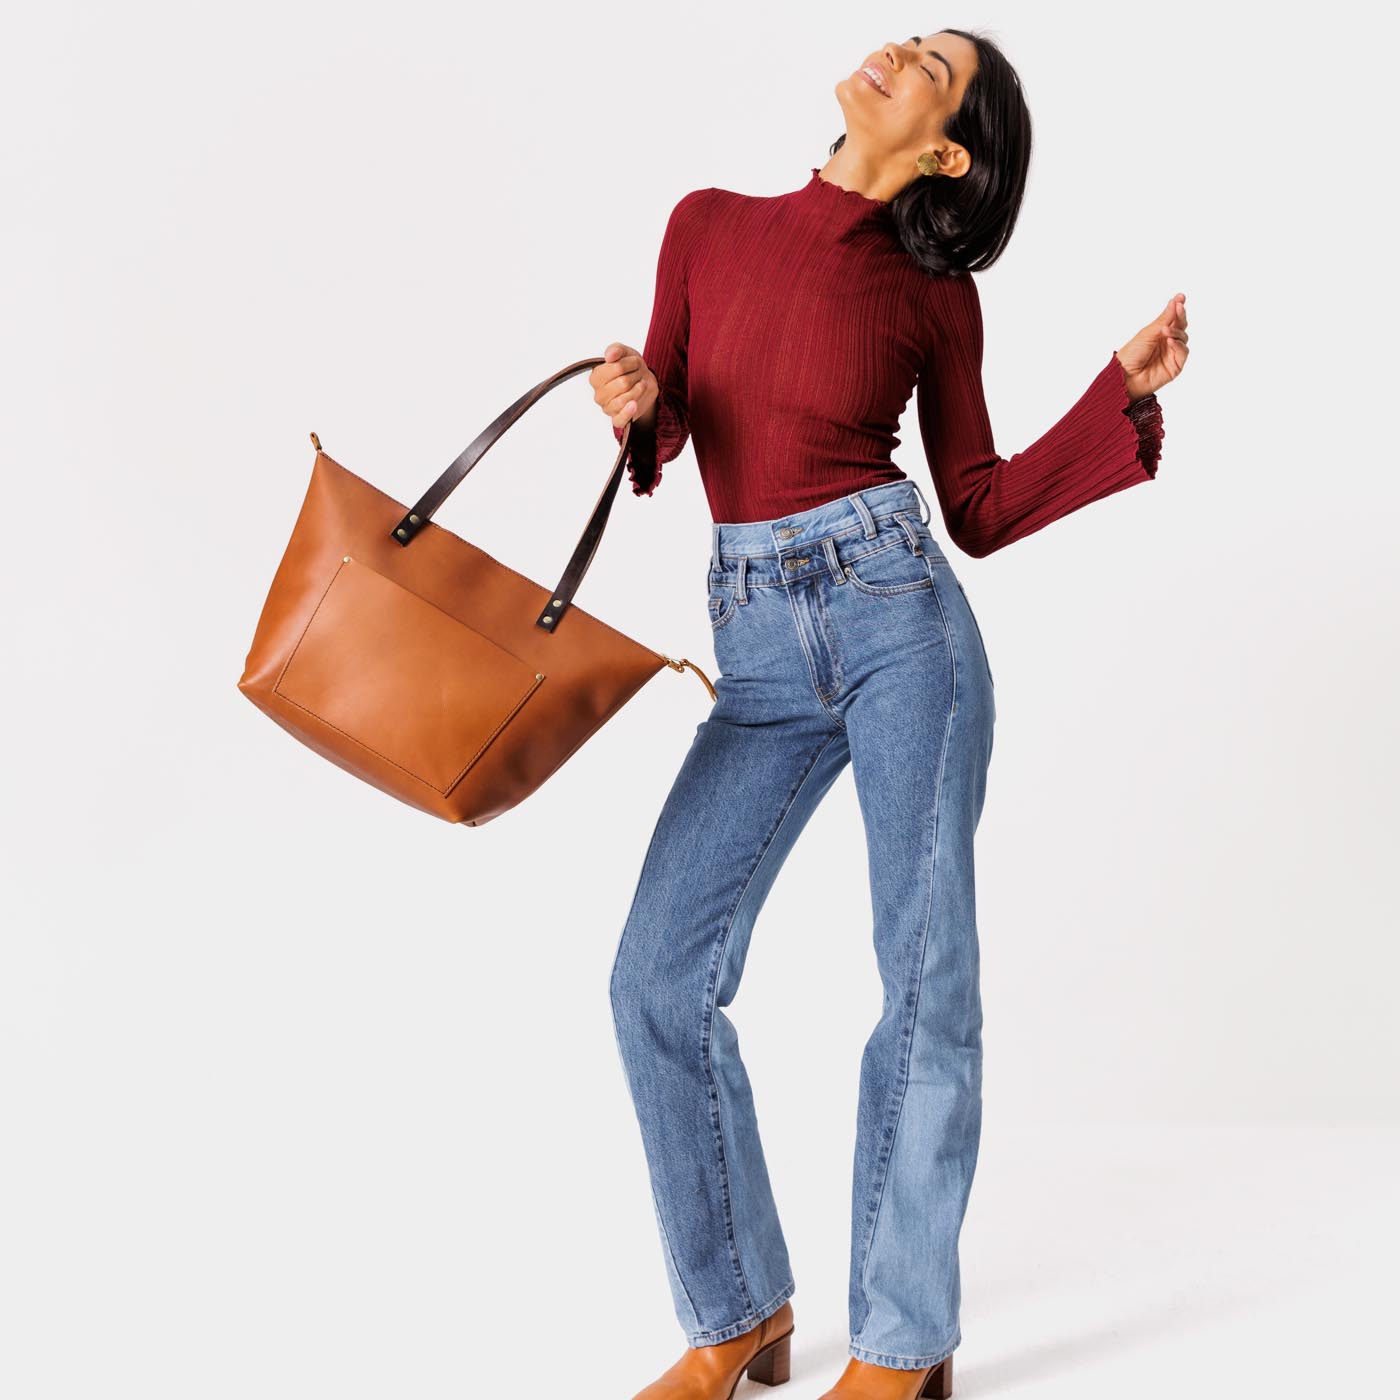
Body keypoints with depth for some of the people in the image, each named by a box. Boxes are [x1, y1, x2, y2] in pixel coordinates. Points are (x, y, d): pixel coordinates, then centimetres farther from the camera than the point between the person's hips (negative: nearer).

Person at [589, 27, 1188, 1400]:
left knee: (926, 979, -3)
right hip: (756, 653, 3)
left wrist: (1125, 390, -2)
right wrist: (632, 406, -9)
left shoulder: (934, 299, 4)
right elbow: (656, 435, 14)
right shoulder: (708, 226, 10)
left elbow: (979, 511, 7)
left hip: (897, 617, -2)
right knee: (660, 980, -3)